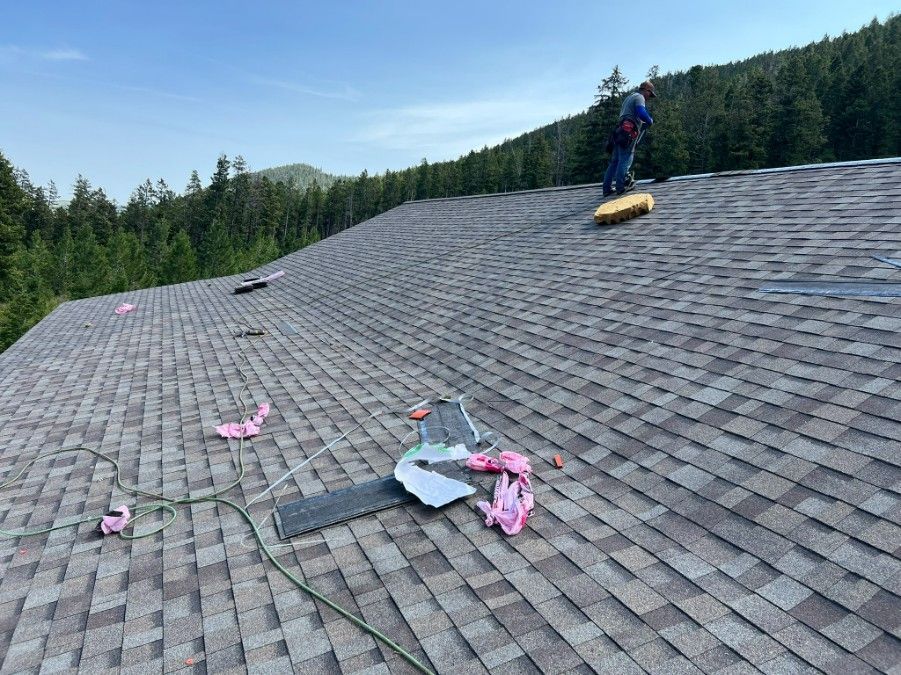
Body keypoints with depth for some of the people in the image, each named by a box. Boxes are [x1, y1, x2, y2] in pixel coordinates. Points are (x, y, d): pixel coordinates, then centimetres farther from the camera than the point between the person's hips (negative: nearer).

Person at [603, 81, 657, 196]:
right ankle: (621, 187, -14)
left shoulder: (629, 97, 30)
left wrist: (642, 124, 26)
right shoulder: (639, 97, 0)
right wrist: (650, 121, 0)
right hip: (628, 133, -9)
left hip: (619, 133, 9)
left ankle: (607, 188, 4)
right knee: (625, 161, -10)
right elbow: (641, 113, -17)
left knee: (614, 161, 6)